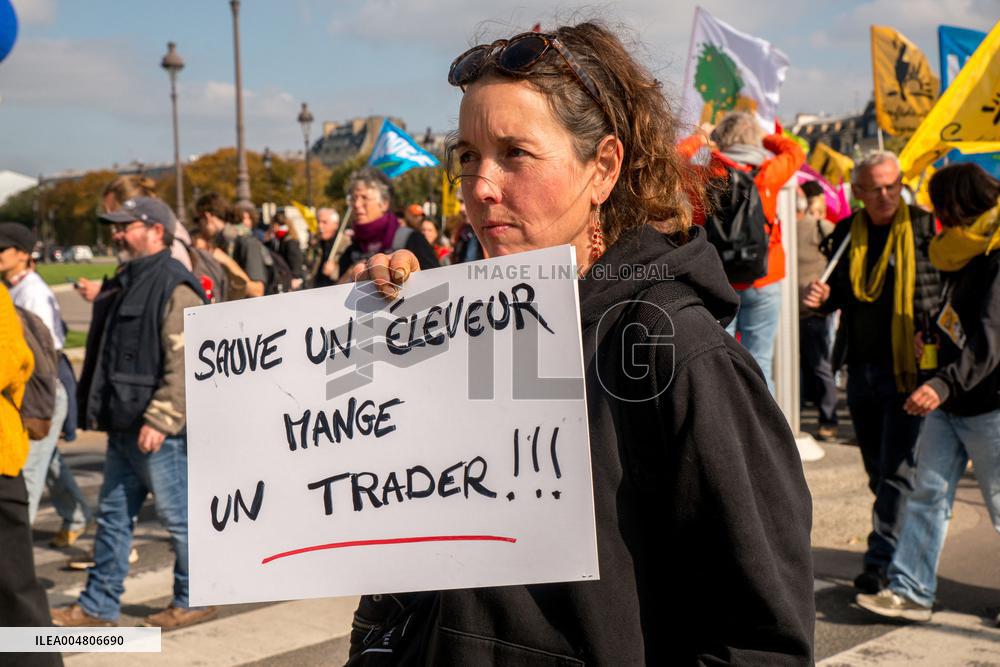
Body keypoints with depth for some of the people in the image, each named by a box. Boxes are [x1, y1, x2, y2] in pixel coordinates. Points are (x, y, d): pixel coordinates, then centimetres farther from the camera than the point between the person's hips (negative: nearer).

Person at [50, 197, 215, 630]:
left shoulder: (174, 288, -15)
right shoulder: (125, 283, 16)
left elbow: (184, 364, -22)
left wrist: (159, 419, -24)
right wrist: (98, 408, 19)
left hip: (159, 431, -10)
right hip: (124, 427, 10)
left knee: (179, 516, 2)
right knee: (113, 516, 13)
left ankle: (193, 601, 16)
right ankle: (98, 607, 22)